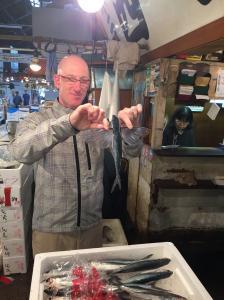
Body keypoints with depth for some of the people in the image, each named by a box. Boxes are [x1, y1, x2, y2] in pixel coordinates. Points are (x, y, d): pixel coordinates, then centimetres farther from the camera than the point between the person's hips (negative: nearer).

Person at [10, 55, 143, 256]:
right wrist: (68, 124, -44)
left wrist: (129, 128, -32)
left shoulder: (98, 120, 0)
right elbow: (21, 152, -30)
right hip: (50, 230, -2)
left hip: (92, 227, 3)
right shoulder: (38, 120, -9)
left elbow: (132, 151, -10)